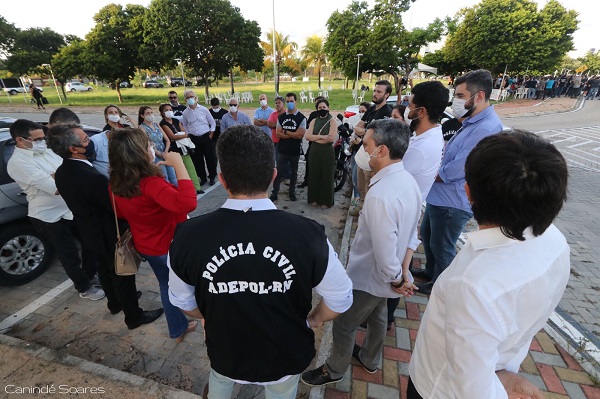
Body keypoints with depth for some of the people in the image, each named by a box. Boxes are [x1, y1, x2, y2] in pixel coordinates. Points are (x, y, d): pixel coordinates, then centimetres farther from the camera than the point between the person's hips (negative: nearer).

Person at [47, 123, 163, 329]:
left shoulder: (62, 172, -4)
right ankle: (134, 316, 27)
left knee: (105, 268, 27)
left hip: (90, 232, 9)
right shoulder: (91, 177, -34)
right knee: (122, 274, 9)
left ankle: (115, 303, 50)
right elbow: (117, 206, -25)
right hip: (109, 234, -9)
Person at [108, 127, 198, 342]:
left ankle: (178, 330, 42)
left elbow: (120, 214, 10)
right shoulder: (150, 183, -34)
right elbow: (188, 203, -49)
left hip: (146, 246, 7)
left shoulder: (116, 185, -7)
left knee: (167, 286, 25)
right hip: (172, 246, -7)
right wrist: (178, 164, -43)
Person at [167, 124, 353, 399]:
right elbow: (341, 298, -14)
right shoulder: (307, 234, -30)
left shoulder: (189, 236, -26)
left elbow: (181, 300, -7)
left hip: (226, 353, 1)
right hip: (287, 356, 0)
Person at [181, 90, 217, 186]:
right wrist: (188, 137, 6)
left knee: (210, 157, 1)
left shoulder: (203, 109, -1)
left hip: (206, 137, -2)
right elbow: (184, 126, 16)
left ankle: (212, 177, 18)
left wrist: (211, 135, -1)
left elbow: (212, 122, 5)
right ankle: (202, 178, 21)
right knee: (197, 160, 6)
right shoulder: (185, 113, 4)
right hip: (194, 139, 2)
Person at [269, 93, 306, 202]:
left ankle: (292, 192, 24)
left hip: (295, 151, -2)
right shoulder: (281, 117, 7)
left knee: (294, 172, 10)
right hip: (283, 150, 2)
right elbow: (278, 134, -2)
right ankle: (274, 193, 10)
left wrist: (285, 132, -8)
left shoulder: (301, 118, -4)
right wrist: (293, 134, -12)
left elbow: (300, 135, -14)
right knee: (279, 172, 2)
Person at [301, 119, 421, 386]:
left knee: (344, 324, 17)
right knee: (377, 317, 30)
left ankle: (334, 370, 45)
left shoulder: (380, 196, -37)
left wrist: (395, 278, -12)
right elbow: (410, 232, 3)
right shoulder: (408, 181, -6)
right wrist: (403, 269, 7)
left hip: (367, 277, -8)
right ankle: (369, 359, 58)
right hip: (383, 277, 9)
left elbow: (385, 252, -31)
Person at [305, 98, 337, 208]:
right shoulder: (314, 121, 10)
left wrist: (315, 138, -9)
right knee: (314, 175, 8)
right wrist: (321, 136, -16)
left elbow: (332, 138, -16)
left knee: (327, 177, 4)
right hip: (314, 152, 3)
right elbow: (307, 136, -4)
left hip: (327, 153, -3)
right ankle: (314, 199, 22)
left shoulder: (332, 121, -1)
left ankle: (326, 201, 15)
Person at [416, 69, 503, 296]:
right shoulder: (473, 121, 8)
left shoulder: (486, 128, -25)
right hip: (440, 195, 10)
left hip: (452, 201, -10)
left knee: (442, 247, 10)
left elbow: (455, 170, -26)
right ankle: (430, 271, 48)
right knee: (427, 234, 25)